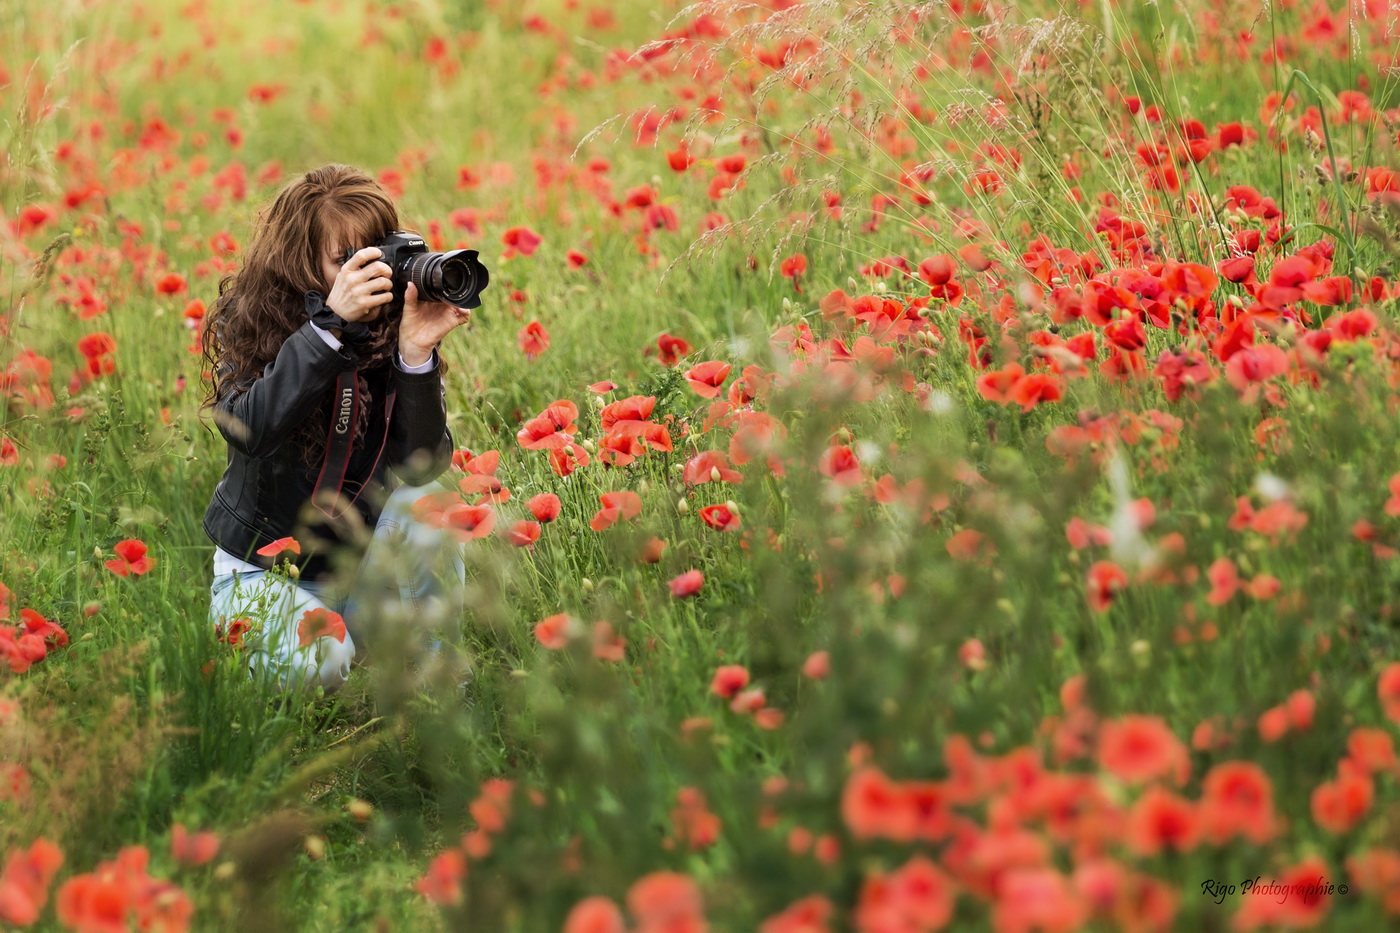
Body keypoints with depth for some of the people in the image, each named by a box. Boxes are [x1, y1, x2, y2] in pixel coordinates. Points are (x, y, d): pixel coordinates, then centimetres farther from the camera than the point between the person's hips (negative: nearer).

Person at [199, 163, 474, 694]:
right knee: (317, 662, -32)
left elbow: (421, 466, -17)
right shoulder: (248, 324, -11)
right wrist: (330, 325, -36)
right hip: (264, 568, -3)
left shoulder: (390, 331, -8)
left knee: (423, 501, -27)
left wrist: (417, 353, -30)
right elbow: (247, 430, -31)